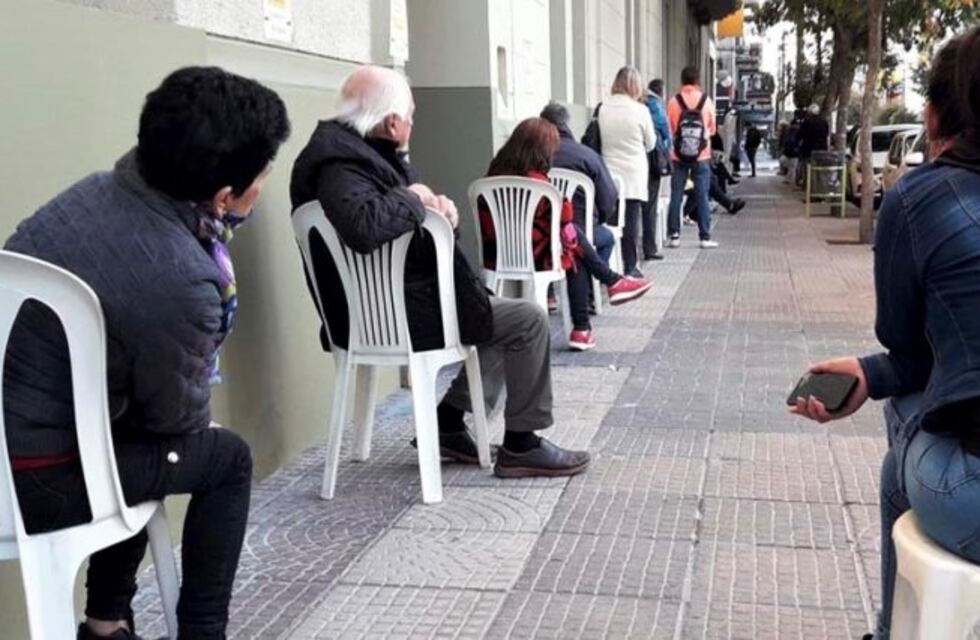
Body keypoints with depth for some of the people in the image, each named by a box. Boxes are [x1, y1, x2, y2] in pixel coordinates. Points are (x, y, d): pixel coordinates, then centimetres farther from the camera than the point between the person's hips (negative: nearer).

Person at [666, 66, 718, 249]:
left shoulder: (674, 102, -4)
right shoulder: (706, 101, -2)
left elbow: (669, 129, 1)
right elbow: (712, 129, 5)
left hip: (679, 156, 0)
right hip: (701, 155, 0)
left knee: (676, 195, 6)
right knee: (702, 196, 4)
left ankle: (674, 235, 6)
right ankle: (705, 237, 6)